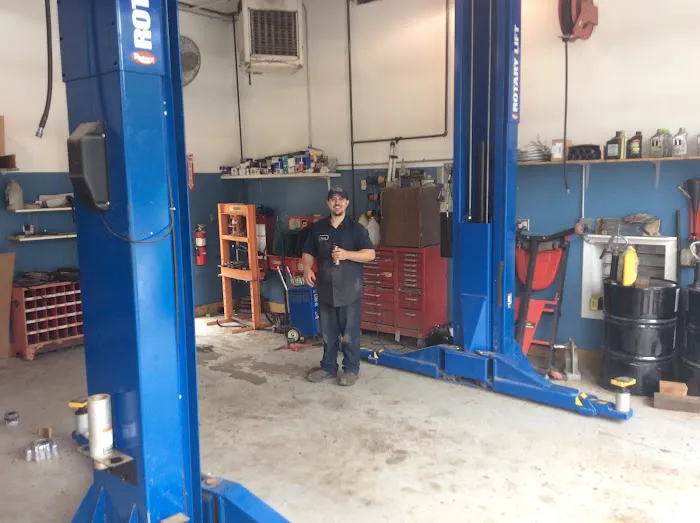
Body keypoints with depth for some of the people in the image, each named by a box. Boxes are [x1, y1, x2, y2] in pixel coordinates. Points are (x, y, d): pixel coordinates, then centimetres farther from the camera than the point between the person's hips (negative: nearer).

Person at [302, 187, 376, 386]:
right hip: (326, 288, 4)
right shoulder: (317, 228, 8)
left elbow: (370, 254, -7)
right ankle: (328, 367, 26)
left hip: (349, 290, -4)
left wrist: (346, 254, -20)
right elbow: (308, 252, 13)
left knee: (350, 332, 3)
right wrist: (307, 269, -8)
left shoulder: (356, 228, -3)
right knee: (328, 332, 13)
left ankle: (351, 369, 17)